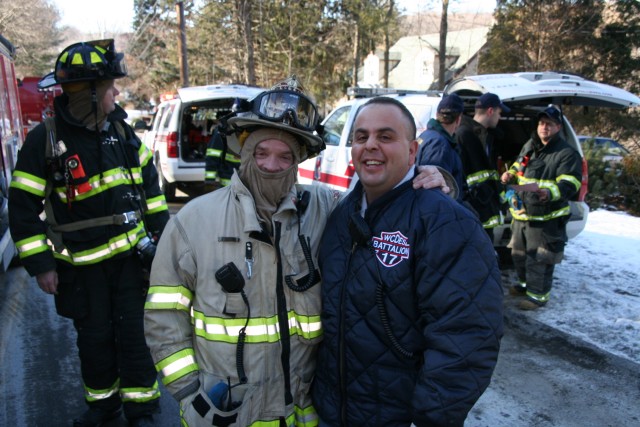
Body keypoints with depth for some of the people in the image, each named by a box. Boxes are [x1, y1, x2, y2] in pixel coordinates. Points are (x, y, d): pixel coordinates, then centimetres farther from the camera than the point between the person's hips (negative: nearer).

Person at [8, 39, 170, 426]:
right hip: (81, 263, -2)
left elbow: (149, 181, 11)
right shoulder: (44, 140, -11)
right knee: (94, 337, 13)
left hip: (130, 252, 2)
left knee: (133, 332, 6)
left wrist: (160, 229, 9)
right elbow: (24, 209, -7)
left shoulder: (120, 128, 1)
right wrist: (41, 265, -8)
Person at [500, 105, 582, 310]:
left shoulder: (567, 153, -13)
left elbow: (570, 184, -22)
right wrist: (511, 174, 5)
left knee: (539, 259, -1)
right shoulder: (529, 146, 11)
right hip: (521, 213, 8)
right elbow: (518, 165, 28)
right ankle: (526, 283, 41)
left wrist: (548, 192, -40)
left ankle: (538, 295, 15)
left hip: (546, 218, -8)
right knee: (519, 253, 21)